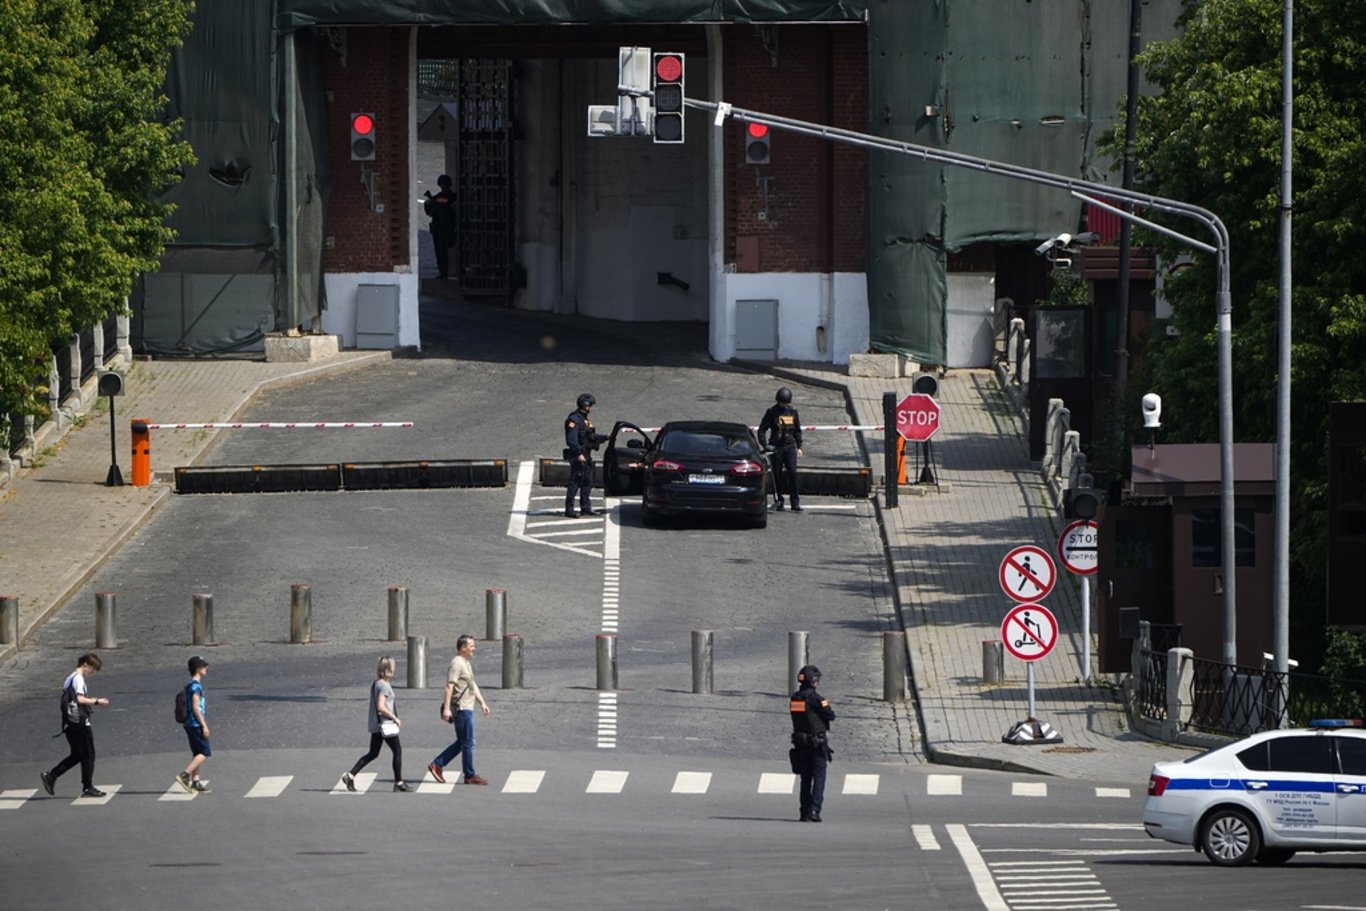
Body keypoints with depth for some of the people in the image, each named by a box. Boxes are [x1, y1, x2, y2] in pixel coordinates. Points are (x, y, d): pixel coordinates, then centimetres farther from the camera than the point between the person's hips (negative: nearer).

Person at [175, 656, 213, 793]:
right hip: (196, 724, -10)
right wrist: (204, 725, -17)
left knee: (197, 754, 11)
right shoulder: (196, 686, -14)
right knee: (205, 752, -8)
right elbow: (196, 707, -19)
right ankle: (184, 775, -15)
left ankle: (195, 782, 9)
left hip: (190, 724, 10)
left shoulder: (190, 685, 16)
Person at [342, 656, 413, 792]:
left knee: (373, 754, 12)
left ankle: (350, 775, 3)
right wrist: (395, 718, -15)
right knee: (397, 751, 4)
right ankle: (399, 782, 8)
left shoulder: (375, 684, 11)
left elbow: (369, 706, 17)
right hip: (386, 724, -9)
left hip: (375, 726, 9)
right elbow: (381, 706, -25)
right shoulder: (384, 686, -17)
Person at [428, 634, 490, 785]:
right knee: (468, 743, -3)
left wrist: (482, 703, 22)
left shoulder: (467, 663, 18)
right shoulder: (457, 663, -14)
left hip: (467, 708, 10)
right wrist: (446, 708, -26)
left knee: (462, 742, 14)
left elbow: (473, 685, 26)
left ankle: (437, 765, 17)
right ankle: (470, 776, 4)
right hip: (461, 708, -10)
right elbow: (449, 686, -21)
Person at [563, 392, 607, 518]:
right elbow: (572, 439, -21)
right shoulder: (574, 419, -13)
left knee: (587, 482, 14)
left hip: (586, 455, 10)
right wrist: (579, 454, -26)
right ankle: (569, 509, -8)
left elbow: (592, 436, 25)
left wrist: (605, 438, 16)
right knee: (574, 483, -9)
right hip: (577, 456, -10)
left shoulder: (585, 419, 18)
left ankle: (586, 507, 21)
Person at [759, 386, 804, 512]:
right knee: (777, 475, 2)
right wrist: (764, 445, -13)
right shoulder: (772, 412, -1)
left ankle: (795, 502, -8)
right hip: (776, 447, -2)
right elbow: (762, 430, 0)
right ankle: (778, 501, 12)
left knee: (792, 473, -10)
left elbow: (797, 430, 19)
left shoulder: (792, 412, 9)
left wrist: (799, 447, 13)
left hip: (790, 446, 2)